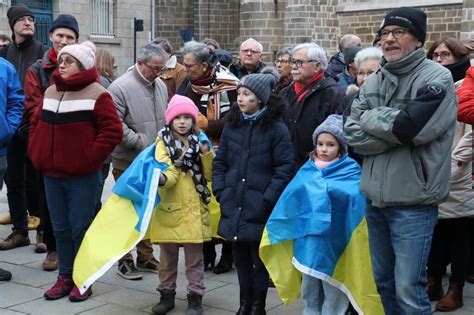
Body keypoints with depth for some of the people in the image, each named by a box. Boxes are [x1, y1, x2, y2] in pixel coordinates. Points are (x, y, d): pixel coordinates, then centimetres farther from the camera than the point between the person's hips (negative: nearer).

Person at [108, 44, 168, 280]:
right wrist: (141, 143, -19)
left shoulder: (160, 86, 10)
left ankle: (145, 256, 27)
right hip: (128, 163, -7)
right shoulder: (120, 87, -13)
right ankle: (125, 261, 14)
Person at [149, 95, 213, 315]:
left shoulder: (199, 141, 5)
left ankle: (195, 297, 16)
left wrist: (206, 153, -13)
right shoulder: (164, 142, -3)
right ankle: (167, 294, 25)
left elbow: (209, 175, 3)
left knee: (194, 256, 6)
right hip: (169, 207, -1)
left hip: (194, 208, 1)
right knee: (167, 255, 11)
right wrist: (162, 179, -39)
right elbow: (169, 172, -16)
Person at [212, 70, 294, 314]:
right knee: (241, 258, 14)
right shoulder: (232, 125, 9)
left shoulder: (276, 129, -6)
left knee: (260, 259, 7)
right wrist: (220, 193, 2)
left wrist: (267, 200, -14)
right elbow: (219, 162, 13)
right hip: (234, 207, 5)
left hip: (260, 211, -4)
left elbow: (284, 168, -9)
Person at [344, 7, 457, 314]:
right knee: (383, 281, 17)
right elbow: (352, 134, -1)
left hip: (413, 202, -6)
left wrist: (372, 118, -7)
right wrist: (396, 132, -15)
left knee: (408, 290, -5)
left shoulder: (437, 78, -9)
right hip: (375, 198, 6)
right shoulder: (373, 82, 8)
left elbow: (410, 126, -23)